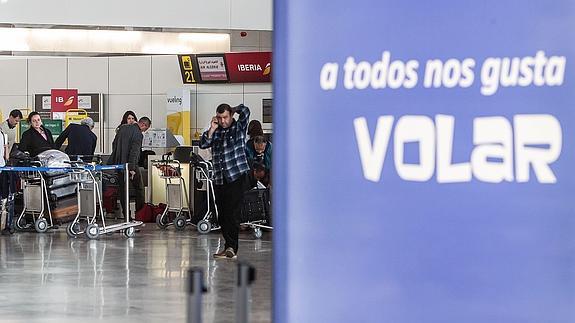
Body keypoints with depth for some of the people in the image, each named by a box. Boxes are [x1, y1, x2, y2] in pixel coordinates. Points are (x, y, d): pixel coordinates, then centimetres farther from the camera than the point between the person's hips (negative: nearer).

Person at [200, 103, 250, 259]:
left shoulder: (239, 127, 3)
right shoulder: (216, 132, 14)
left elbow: (245, 111, -9)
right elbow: (203, 144, 4)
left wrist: (232, 109, 8)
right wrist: (212, 129, -3)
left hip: (236, 177, -5)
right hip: (219, 179, 5)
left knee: (233, 213, -11)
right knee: (222, 215, 6)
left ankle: (231, 247, -13)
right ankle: (230, 246, 13)